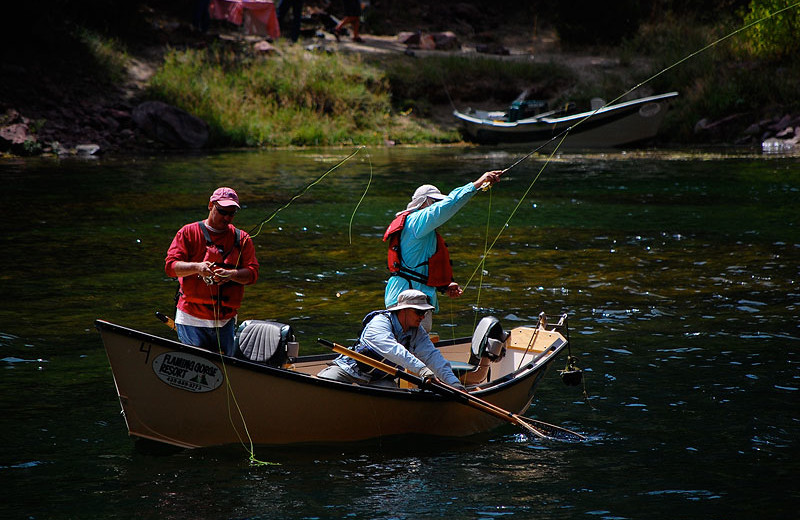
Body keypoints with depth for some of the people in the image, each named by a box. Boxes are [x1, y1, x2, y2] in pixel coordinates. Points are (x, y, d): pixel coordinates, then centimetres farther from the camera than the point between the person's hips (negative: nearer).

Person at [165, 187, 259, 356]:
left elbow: (252, 273, 0)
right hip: (191, 318, -2)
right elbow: (170, 266, -5)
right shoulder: (188, 232, 4)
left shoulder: (242, 239, 10)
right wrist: (197, 267, -24)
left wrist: (230, 274, -21)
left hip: (225, 322, 3)